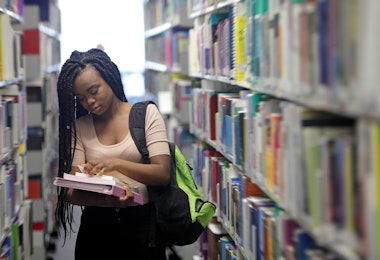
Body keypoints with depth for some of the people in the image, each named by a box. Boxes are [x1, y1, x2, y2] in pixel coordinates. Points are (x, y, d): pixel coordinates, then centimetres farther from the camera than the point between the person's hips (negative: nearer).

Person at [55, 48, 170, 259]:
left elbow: (163, 174, -10)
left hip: (141, 221, -1)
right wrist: (107, 200, -25)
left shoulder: (146, 114, -1)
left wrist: (116, 164, -26)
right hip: (96, 225, 1)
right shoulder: (79, 127, 3)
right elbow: (71, 192, -4)